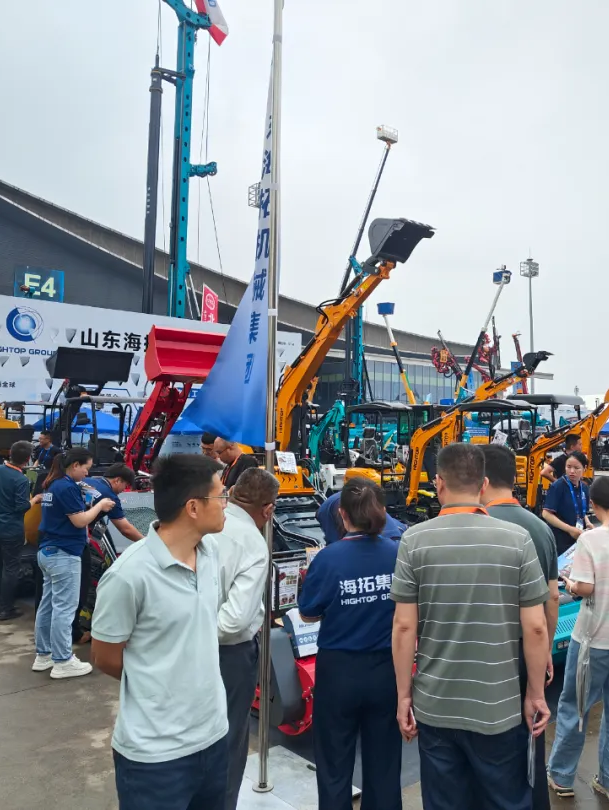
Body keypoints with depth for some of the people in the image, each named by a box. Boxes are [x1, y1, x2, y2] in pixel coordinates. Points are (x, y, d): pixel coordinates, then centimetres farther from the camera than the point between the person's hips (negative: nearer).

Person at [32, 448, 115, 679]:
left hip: (47, 551, 10)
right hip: (64, 554, -10)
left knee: (47, 605, 15)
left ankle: (43, 655, 24)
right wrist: (100, 505, -4)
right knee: (64, 608, -3)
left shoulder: (53, 485, 12)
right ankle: (62, 662, 4)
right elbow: (80, 521, -17)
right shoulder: (68, 487, -18)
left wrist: (95, 507, 10)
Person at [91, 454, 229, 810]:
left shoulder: (210, 552, -2)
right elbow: (105, 658, -10)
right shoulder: (130, 574, -23)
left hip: (213, 734, 7)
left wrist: (201, 681, 7)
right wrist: (160, 687, 1)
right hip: (156, 751, -6)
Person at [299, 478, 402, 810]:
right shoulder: (400, 554, -12)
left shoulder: (328, 558, -18)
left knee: (334, 766, 17)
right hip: (387, 669, 2)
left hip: (339, 670, -2)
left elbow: (308, 614, -6)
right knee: (384, 764, 20)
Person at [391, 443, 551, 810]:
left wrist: (404, 694, 3)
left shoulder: (415, 540, -9)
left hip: (434, 706, 1)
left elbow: (404, 626, -8)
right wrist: (537, 694, 6)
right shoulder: (517, 539, -10)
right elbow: (535, 627, -8)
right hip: (500, 707, 0)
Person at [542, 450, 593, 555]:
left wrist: (587, 523, 0)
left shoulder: (584, 487, 6)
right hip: (559, 540, -7)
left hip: (578, 538, 7)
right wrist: (570, 529, -20)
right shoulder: (557, 486, -14)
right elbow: (546, 514, -19)